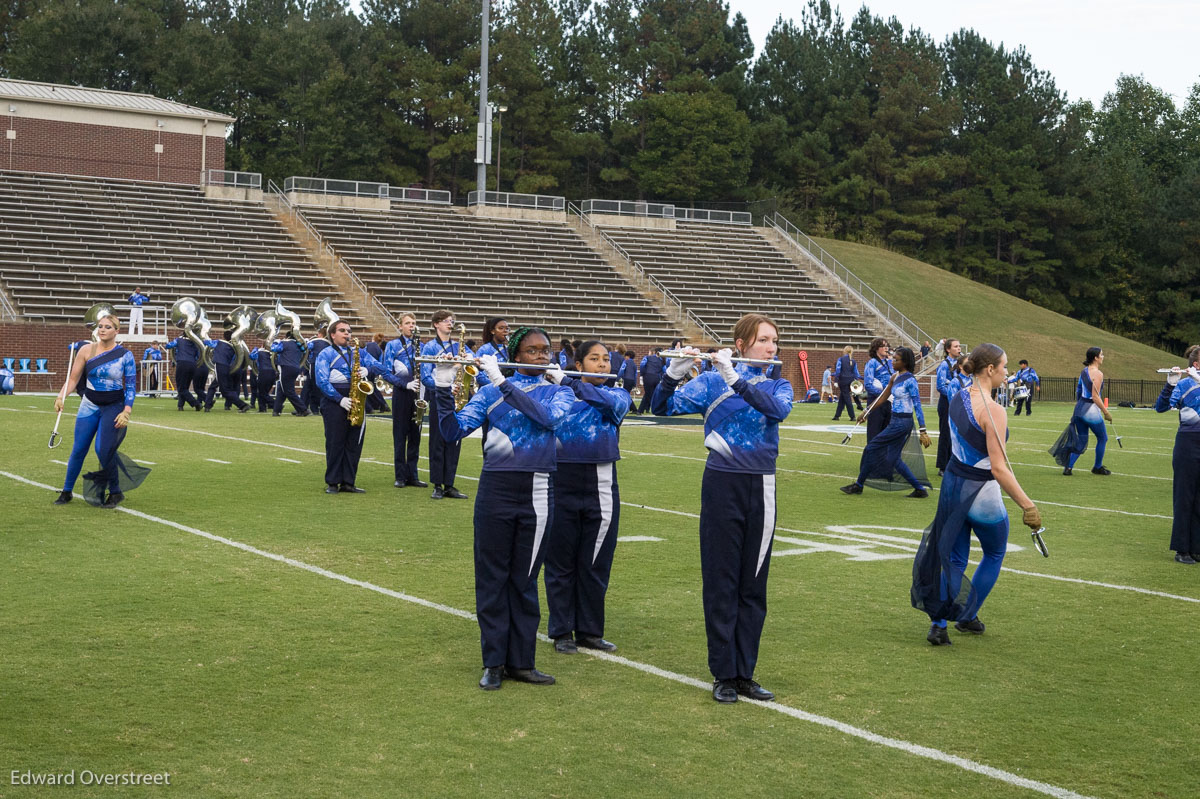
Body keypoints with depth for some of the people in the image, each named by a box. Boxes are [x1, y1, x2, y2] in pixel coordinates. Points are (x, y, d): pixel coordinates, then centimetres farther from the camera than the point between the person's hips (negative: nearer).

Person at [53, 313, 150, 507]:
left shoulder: (125, 355, -7)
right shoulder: (86, 350, -2)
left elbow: (131, 386, -4)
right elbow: (73, 378, 1)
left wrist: (126, 411, -13)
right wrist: (61, 396, -14)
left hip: (114, 406, -3)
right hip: (89, 405, 3)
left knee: (103, 450, -13)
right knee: (78, 449, 1)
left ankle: (115, 492, 5)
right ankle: (67, 491, 16)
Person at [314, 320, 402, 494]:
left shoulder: (359, 351, 19)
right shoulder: (325, 354, 3)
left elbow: (377, 365, 6)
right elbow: (321, 381, -8)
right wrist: (340, 399, -16)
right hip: (334, 401, -4)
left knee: (354, 443, 3)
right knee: (335, 442, -3)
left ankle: (348, 483, 8)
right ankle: (332, 483, 3)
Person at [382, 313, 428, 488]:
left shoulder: (421, 346, 14)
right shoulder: (392, 345, 3)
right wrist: (406, 384, -16)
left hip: (417, 395, 4)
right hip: (401, 394, -4)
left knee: (415, 435, 6)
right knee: (400, 435, -1)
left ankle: (412, 475, 11)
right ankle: (400, 476, 3)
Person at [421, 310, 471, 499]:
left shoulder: (458, 345, 15)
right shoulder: (429, 347, 0)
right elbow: (425, 377, -8)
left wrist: (468, 356, -23)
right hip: (438, 398, -4)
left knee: (454, 441, 5)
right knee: (438, 442, -1)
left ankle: (449, 485, 10)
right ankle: (437, 486, 4)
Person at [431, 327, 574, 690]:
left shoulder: (559, 392, 7)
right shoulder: (490, 392, 5)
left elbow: (548, 417, -17)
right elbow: (453, 431, -4)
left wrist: (503, 382, -21)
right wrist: (443, 389, -19)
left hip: (537, 493, 1)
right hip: (496, 488, -1)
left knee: (524, 579, 8)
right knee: (491, 577, 3)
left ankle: (520, 661, 16)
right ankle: (493, 662, 13)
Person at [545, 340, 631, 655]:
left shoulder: (618, 394, 6)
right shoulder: (555, 392, 4)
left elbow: (612, 402, -17)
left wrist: (566, 382, -25)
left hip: (601, 487, 1)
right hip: (563, 484, -1)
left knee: (596, 564, 7)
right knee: (561, 562, 6)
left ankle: (589, 630, 20)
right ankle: (562, 631, 17)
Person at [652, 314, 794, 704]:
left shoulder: (779, 386, 8)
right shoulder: (711, 381, 0)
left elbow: (777, 410, -16)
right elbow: (663, 407, -7)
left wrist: (735, 379, -25)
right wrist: (673, 373, -25)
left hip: (761, 489, 3)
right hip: (723, 485, -3)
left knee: (753, 585, 8)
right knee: (721, 583, 0)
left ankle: (745, 673, 16)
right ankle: (723, 674, 8)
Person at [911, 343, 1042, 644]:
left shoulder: (957, 399, -1)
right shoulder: (993, 412, -23)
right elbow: (999, 469, -26)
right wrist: (1027, 506, -24)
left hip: (952, 483, 6)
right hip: (981, 494, -6)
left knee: (953, 559, 13)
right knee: (994, 555, 20)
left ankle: (938, 624, 3)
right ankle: (967, 617, 27)